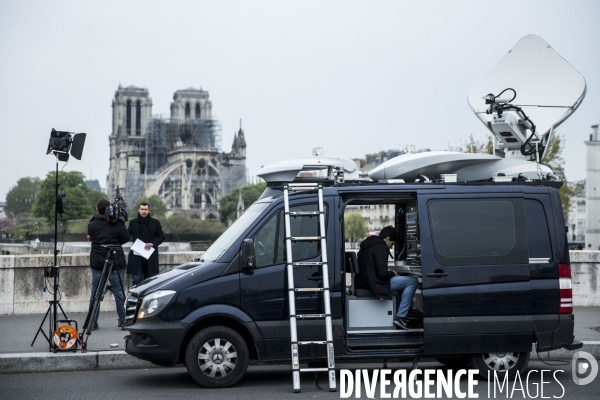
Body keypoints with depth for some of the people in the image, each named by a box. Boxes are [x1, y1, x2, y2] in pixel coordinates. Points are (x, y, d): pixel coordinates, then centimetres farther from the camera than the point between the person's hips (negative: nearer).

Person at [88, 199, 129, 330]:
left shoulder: (92, 224, 1)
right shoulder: (117, 224, -8)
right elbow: (126, 238, -3)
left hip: (97, 263, 2)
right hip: (116, 263, -2)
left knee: (95, 292, 7)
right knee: (119, 292, 4)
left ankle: (92, 323, 7)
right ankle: (123, 321, 6)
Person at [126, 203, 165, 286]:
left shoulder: (155, 223, 7)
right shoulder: (133, 222, 8)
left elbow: (161, 237, 9)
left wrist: (152, 243, -8)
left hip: (151, 257, 1)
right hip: (137, 256, 0)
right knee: (136, 279, -7)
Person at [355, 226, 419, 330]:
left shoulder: (366, 245, 16)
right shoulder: (380, 248, -15)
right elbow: (382, 274, -21)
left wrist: (388, 272, 16)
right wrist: (392, 273, -1)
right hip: (375, 283, -10)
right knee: (413, 281, -8)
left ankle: (399, 314, 22)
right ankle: (400, 316, -9)